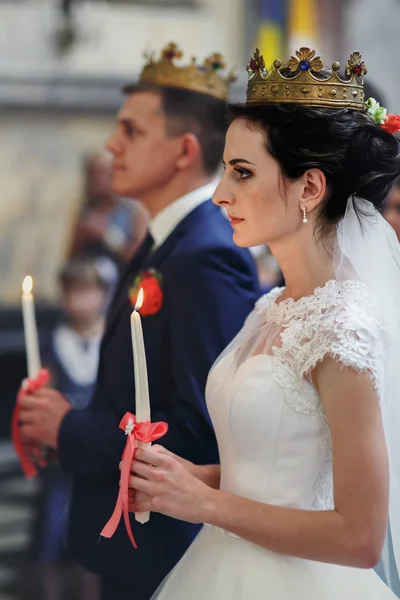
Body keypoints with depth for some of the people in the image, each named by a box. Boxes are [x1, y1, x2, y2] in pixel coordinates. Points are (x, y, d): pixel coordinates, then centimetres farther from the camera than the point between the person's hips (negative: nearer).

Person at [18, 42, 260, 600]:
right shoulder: (164, 244, 9)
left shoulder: (206, 258, -22)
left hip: (173, 555, -9)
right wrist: (65, 419, -1)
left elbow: (203, 426, -27)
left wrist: (71, 431, -17)